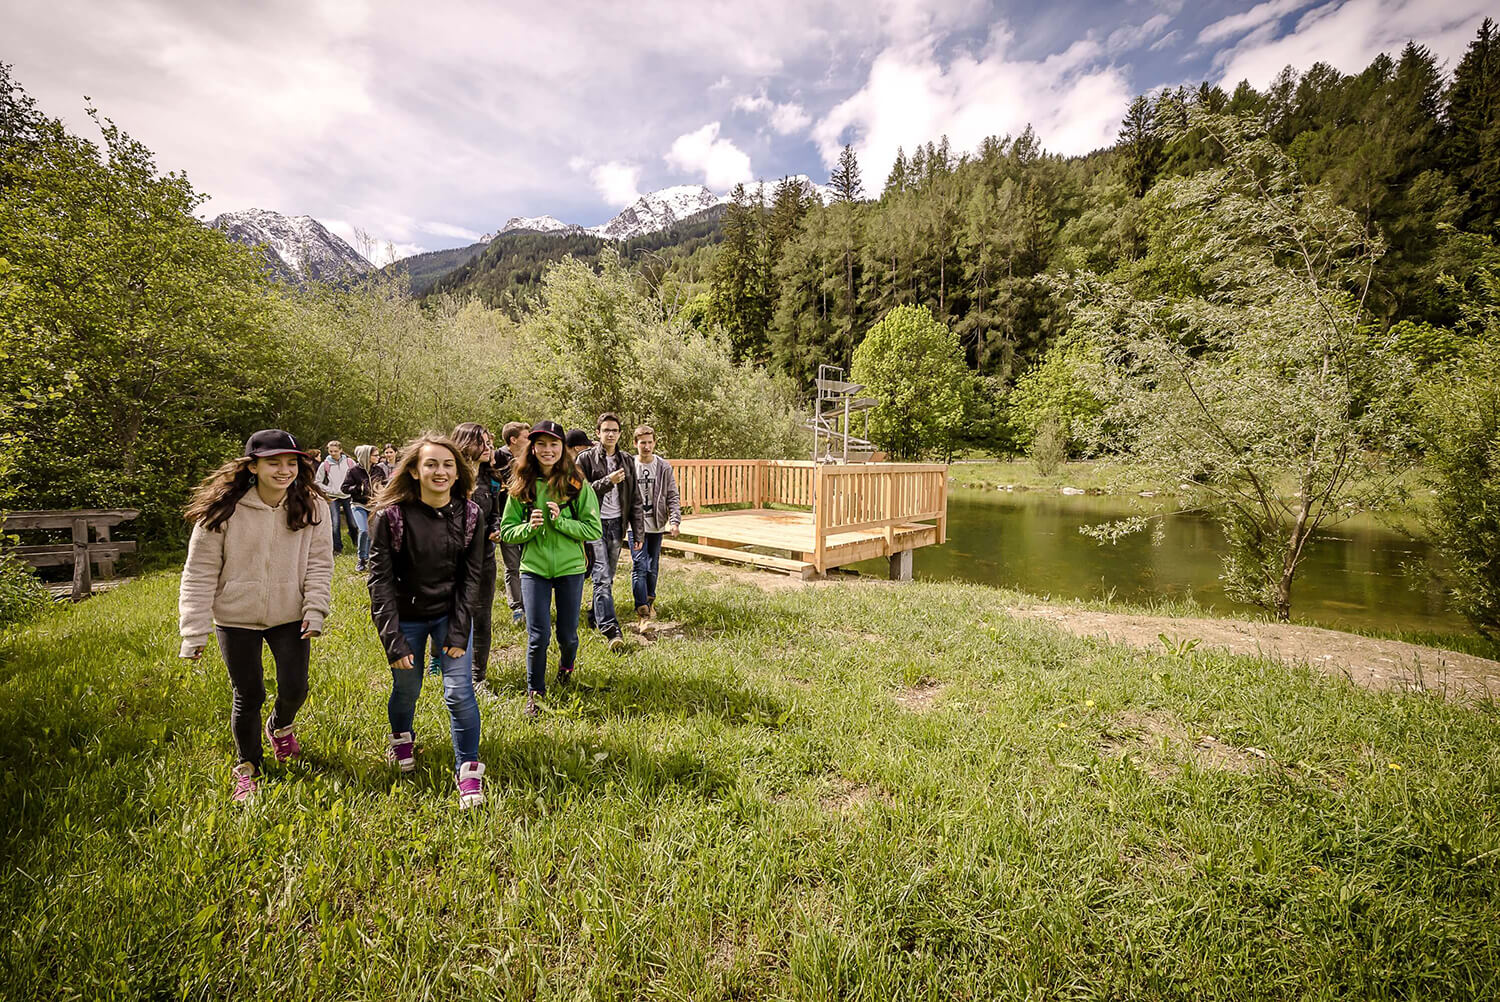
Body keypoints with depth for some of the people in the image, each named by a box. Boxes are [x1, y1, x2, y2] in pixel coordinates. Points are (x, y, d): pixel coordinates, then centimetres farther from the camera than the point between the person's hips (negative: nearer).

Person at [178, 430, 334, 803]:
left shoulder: (312, 507, -7)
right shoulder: (223, 510, -13)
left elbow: (319, 563, -2)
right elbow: (200, 573, -8)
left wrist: (315, 610, -11)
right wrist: (195, 632, -10)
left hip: (290, 617, 1)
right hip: (237, 619, -1)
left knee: (295, 690, 6)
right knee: (248, 696, 9)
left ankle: (280, 727, 43)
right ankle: (247, 766, 33)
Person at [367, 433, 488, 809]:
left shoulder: (469, 515, -10)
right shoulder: (391, 515, -16)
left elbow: (470, 577, -6)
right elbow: (381, 580, -13)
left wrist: (458, 633, -11)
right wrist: (394, 641, -16)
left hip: (451, 614, 1)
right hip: (407, 617, 0)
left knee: (459, 693, -5)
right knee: (406, 688, 13)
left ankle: (469, 770, 13)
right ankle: (401, 738, 48)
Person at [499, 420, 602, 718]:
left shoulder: (578, 485, -6)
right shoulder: (521, 487, -1)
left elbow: (594, 530, -7)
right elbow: (507, 531, 3)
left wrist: (561, 521, -19)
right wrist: (529, 527, -17)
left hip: (570, 569, 0)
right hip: (534, 568, 0)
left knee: (567, 634, 12)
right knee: (538, 636, -1)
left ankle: (567, 665, 47)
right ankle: (535, 692, 23)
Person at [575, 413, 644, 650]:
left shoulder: (626, 461, 12)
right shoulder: (586, 459, 1)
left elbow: (635, 500, 11)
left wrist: (638, 533, 7)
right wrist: (608, 481, -18)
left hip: (617, 524, 4)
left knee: (608, 578, 12)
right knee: (602, 577, -12)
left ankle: (594, 617, 29)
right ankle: (611, 629, -15)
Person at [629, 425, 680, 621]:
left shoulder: (664, 467, 2)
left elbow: (673, 497, 2)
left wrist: (675, 520, -11)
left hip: (656, 525, 2)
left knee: (653, 567, 13)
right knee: (639, 566, -9)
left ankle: (650, 600, 31)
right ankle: (642, 610, -8)